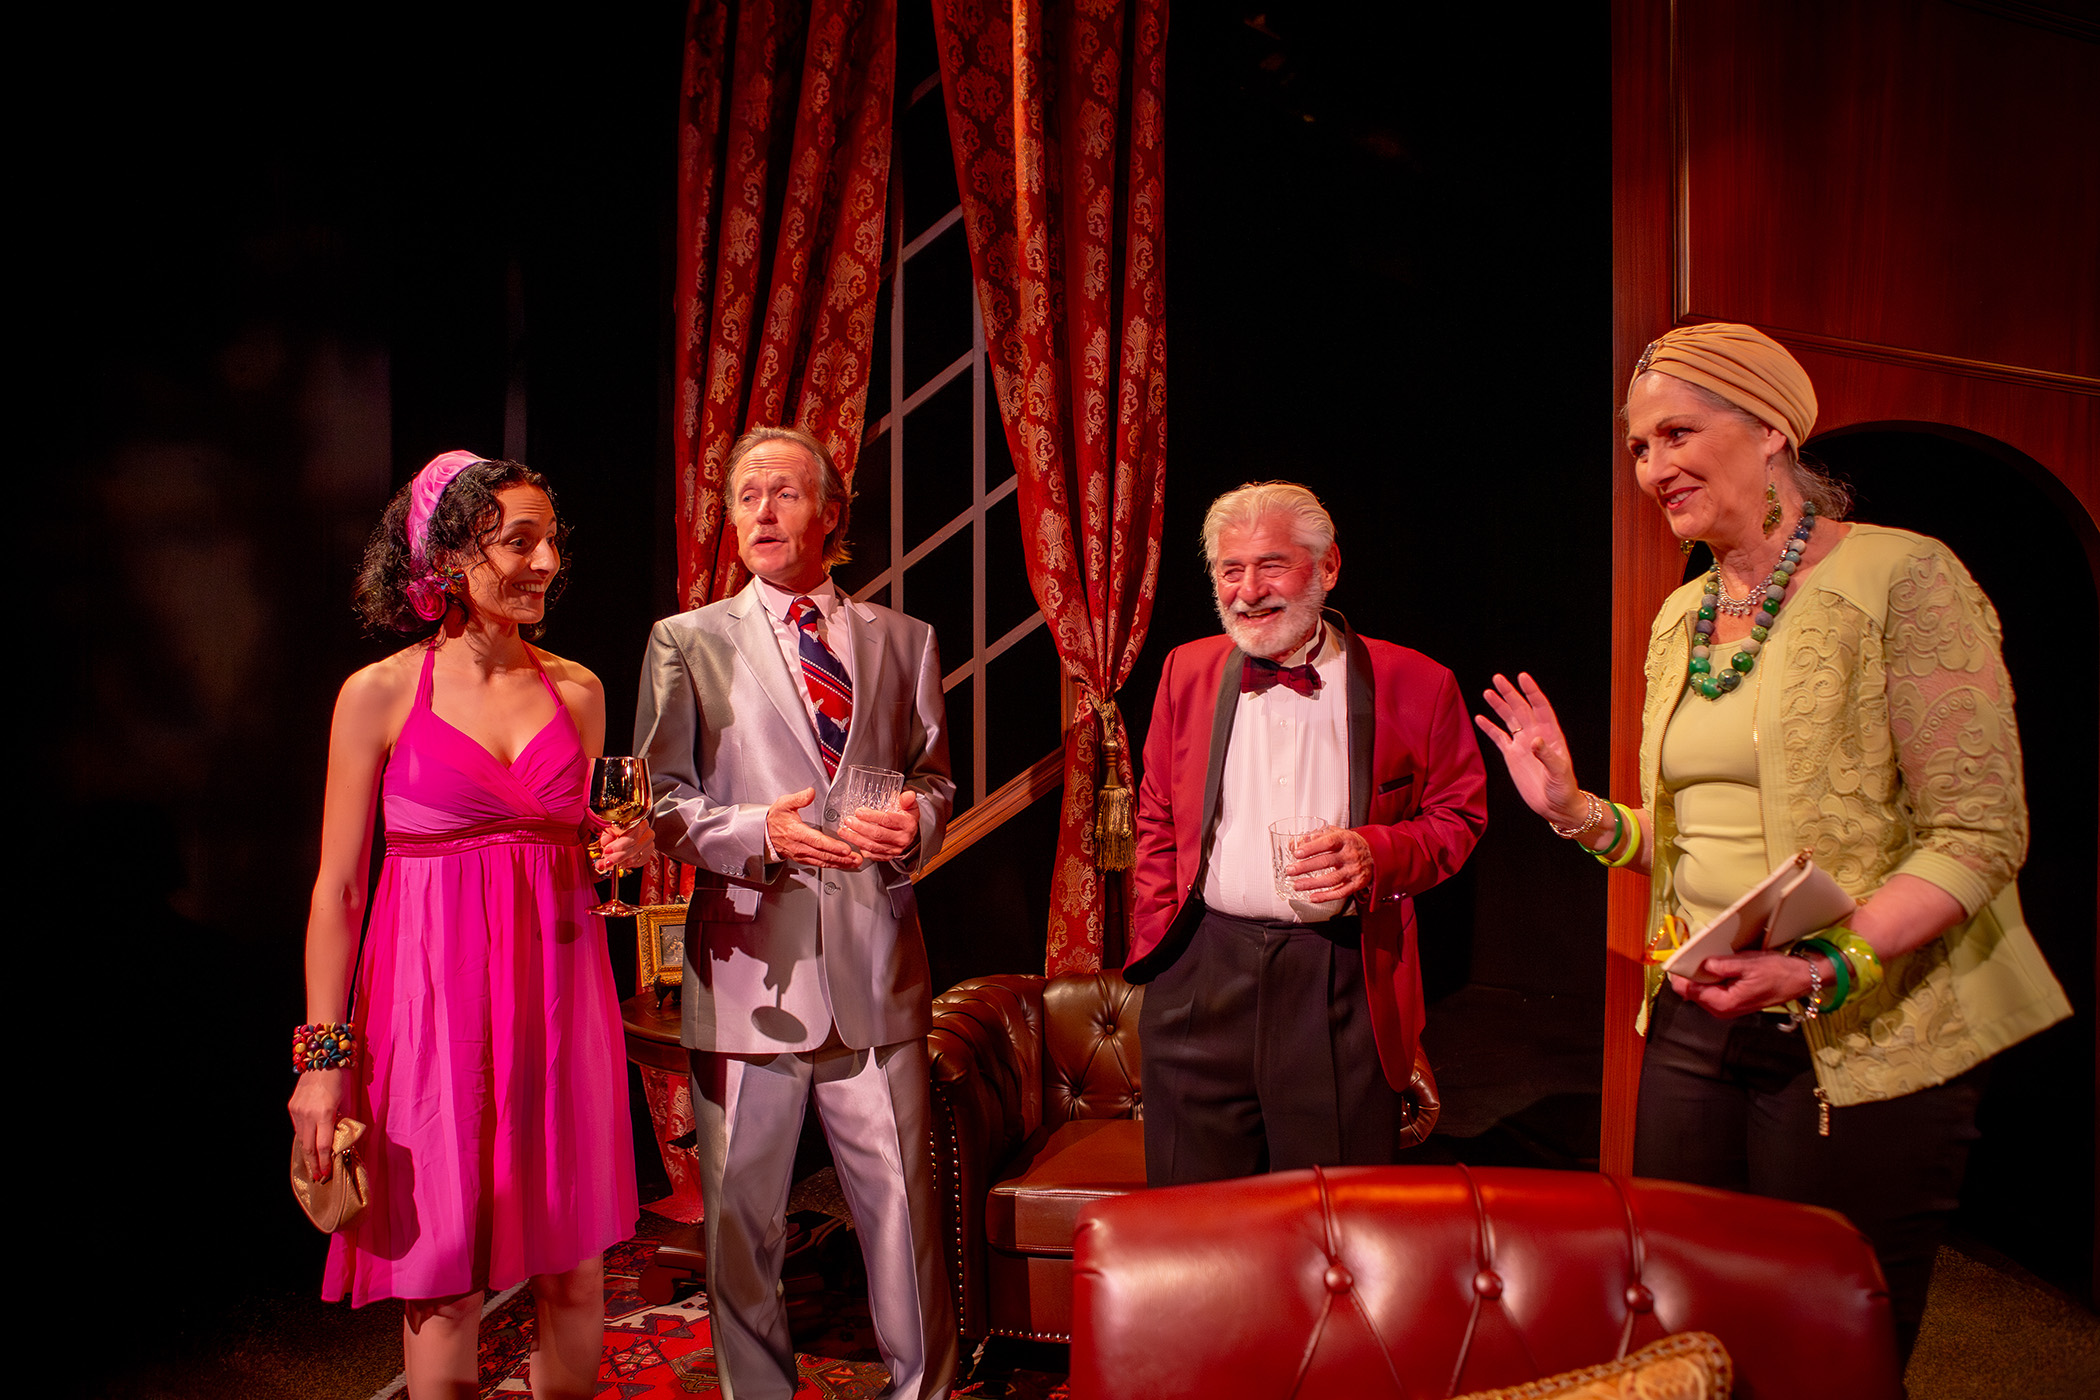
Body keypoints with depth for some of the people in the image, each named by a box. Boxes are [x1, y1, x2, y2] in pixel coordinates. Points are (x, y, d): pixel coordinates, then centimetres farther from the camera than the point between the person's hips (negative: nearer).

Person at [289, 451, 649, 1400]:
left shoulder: (576, 691, 7)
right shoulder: (379, 694, -3)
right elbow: (337, 886, -3)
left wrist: (627, 849, -3)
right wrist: (323, 1052, -6)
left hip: (561, 989, 3)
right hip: (436, 991, -3)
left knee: (575, 1272, 9)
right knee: (445, 1280, 6)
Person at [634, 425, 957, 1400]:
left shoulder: (903, 641, 14)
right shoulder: (687, 642, 8)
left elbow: (934, 782, 16)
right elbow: (662, 804, 3)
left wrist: (912, 825, -7)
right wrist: (759, 833, -15)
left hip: (875, 961, 1)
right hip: (747, 963, -1)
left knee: (902, 1201, 4)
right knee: (741, 1215, 8)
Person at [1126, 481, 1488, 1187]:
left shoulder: (1416, 685, -1)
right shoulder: (1186, 671, 8)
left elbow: (1459, 814, 7)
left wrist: (1378, 853, -13)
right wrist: (1157, 941, 5)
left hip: (1346, 983, -2)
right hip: (1203, 976, 2)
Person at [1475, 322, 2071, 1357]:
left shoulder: (1902, 577, -11)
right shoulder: (1682, 618, 11)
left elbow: (1980, 833, -16)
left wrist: (1824, 971, -26)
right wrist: (1577, 812, 0)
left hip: (1859, 1039, -6)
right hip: (1695, 1024, 6)